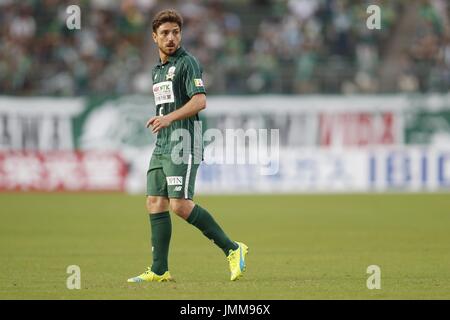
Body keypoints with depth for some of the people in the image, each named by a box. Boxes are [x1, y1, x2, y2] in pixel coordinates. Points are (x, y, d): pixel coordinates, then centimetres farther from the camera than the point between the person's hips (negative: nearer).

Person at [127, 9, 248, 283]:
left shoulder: (187, 62, -7)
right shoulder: (158, 69, 20)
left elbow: (200, 101, -20)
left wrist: (169, 117, -28)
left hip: (183, 144, -9)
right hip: (162, 145, 9)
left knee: (180, 205, -16)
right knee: (155, 203, 3)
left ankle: (232, 249, -8)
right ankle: (160, 271, 5)